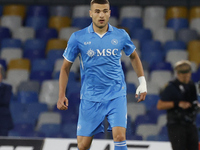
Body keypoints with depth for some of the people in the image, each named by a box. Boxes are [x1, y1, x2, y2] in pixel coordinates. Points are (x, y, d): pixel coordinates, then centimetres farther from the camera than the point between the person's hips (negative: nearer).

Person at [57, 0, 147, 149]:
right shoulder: (78, 38, -4)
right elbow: (66, 67, 5)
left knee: (120, 137, -18)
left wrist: (142, 83, 15)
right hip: (90, 97, 0)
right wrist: (62, 96, -2)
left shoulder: (121, 35, 0)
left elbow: (134, 56, 19)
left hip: (117, 96, 0)